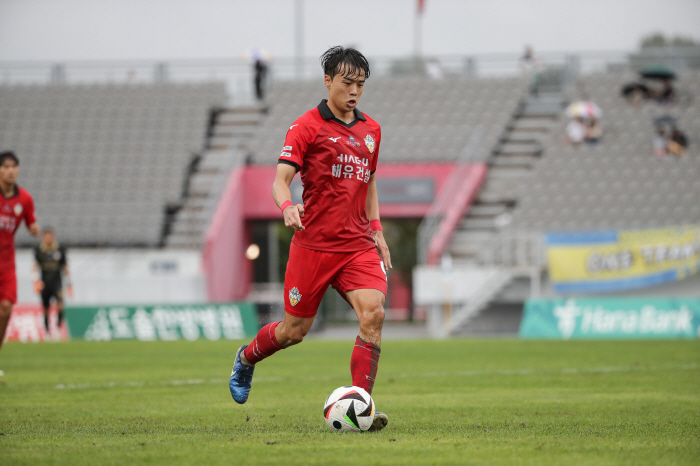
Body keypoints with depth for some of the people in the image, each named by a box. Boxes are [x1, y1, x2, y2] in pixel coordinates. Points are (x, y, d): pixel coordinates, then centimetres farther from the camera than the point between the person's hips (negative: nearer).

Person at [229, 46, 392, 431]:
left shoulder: (371, 130, 13)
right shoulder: (307, 127, -5)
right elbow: (281, 179, -11)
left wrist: (377, 231, 18)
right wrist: (287, 207, -32)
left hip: (358, 245, 4)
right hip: (313, 244, -4)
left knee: (373, 314, -18)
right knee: (294, 330, 5)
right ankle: (246, 358, 38)